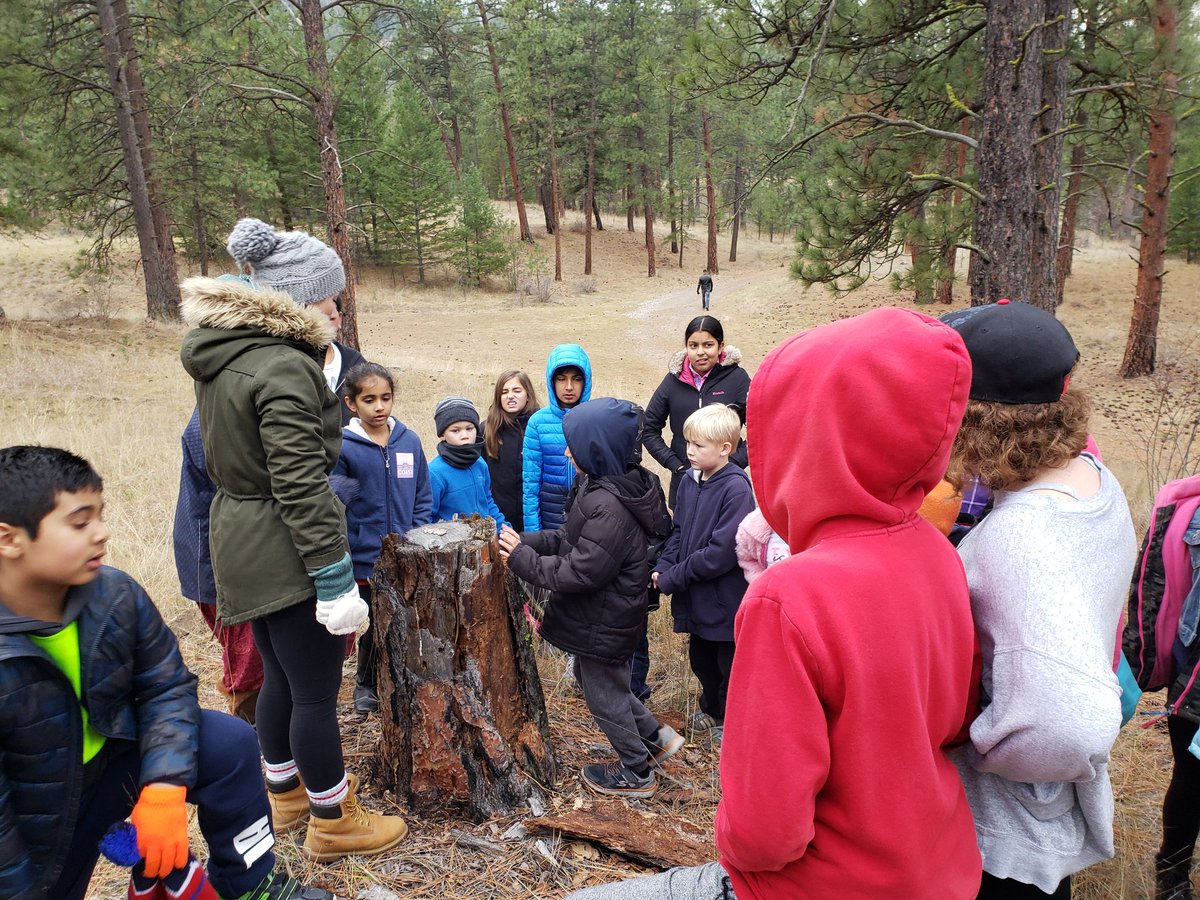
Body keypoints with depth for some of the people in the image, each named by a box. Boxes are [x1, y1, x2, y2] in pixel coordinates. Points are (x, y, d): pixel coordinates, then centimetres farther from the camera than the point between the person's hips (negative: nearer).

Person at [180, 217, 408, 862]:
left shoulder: (221, 354, 8)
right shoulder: (283, 368, -21)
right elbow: (300, 486, -25)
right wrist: (336, 581, -21)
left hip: (239, 538, 10)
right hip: (285, 550, -10)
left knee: (281, 676, 24)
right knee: (316, 691, 6)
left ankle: (286, 793, 42)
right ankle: (332, 822, 23)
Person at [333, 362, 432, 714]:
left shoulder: (409, 441, 0)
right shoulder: (343, 447, -10)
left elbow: (423, 498, 6)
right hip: (365, 562, -2)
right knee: (373, 629, 11)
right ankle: (367, 686, 35)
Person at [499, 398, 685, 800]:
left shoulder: (609, 507, -32)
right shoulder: (606, 486, 1)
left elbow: (579, 572, -29)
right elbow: (570, 539, 9)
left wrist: (522, 558, -20)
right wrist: (527, 541, -3)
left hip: (604, 621, -10)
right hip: (605, 613, 10)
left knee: (605, 695, 11)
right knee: (596, 680, 27)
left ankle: (636, 773, 33)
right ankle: (655, 738, 39)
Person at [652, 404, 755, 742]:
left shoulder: (736, 488, -23)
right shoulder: (689, 480, 1)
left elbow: (722, 552, -26)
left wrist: (674, 577, -20)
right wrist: (663, 566, -5)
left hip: (725, 600, -7)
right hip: (695, 598, 7)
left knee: (730, 665, 14)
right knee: (701, 660, 25)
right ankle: (711, 709, 49)